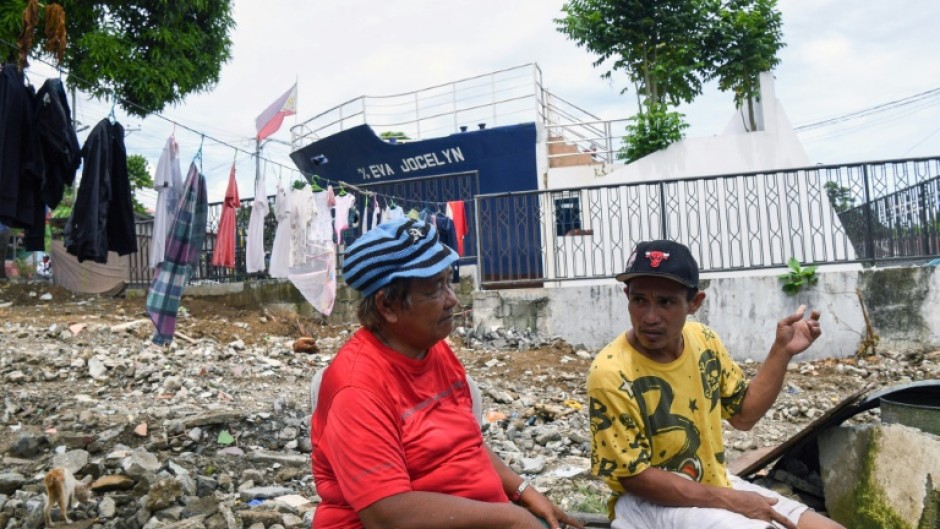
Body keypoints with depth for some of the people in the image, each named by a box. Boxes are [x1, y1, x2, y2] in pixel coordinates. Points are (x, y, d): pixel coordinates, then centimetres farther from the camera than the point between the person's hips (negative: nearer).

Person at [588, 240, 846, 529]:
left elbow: (744, 414, 9)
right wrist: (729, 500, -20)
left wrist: (781, 351, -1)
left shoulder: (704, 341, -4)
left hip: (716, 486, 7)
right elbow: (633, 476, -19)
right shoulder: (611, 373, -23)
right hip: (651, 502, -6)